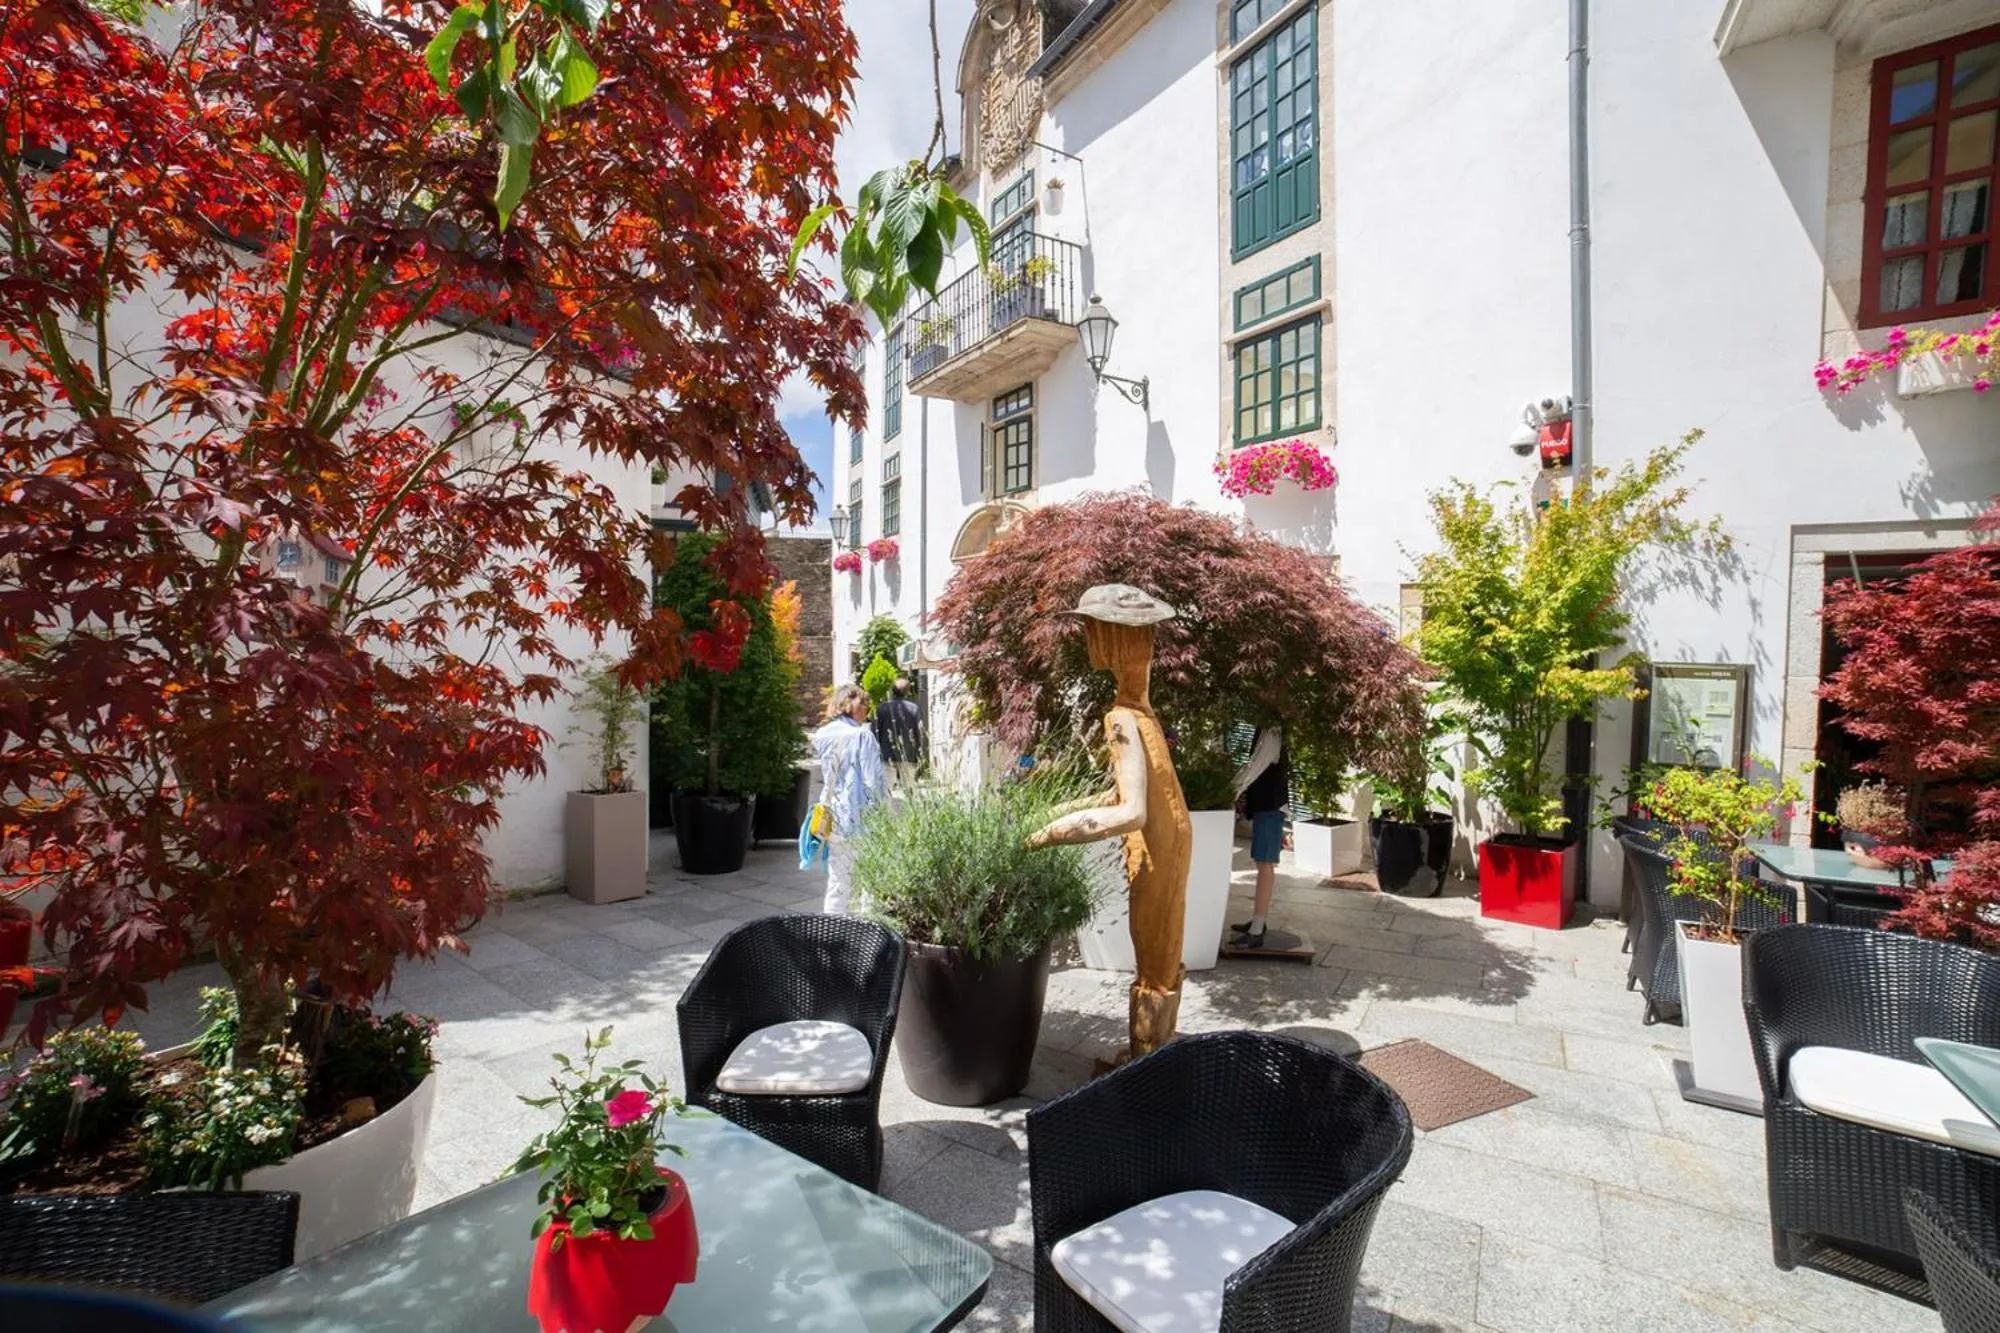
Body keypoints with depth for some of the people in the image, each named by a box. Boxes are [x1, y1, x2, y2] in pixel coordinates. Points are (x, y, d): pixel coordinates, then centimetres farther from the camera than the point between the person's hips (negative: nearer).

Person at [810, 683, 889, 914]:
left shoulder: (821, 735, 6)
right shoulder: (862, 735, -12)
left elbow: (822, 775, 12)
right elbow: (873, 780, -12)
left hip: (833, 817, 6)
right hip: (861, 816, -6)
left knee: (838, 880, 13)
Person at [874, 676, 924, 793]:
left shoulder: (882, 708, 0)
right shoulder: (914, 708, -1)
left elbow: (876, 732, 2)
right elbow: (920, 733, -1)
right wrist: (920, 756, 6)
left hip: (887, 757, 0)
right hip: (908, 757, 0)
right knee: (909, 789, 4)